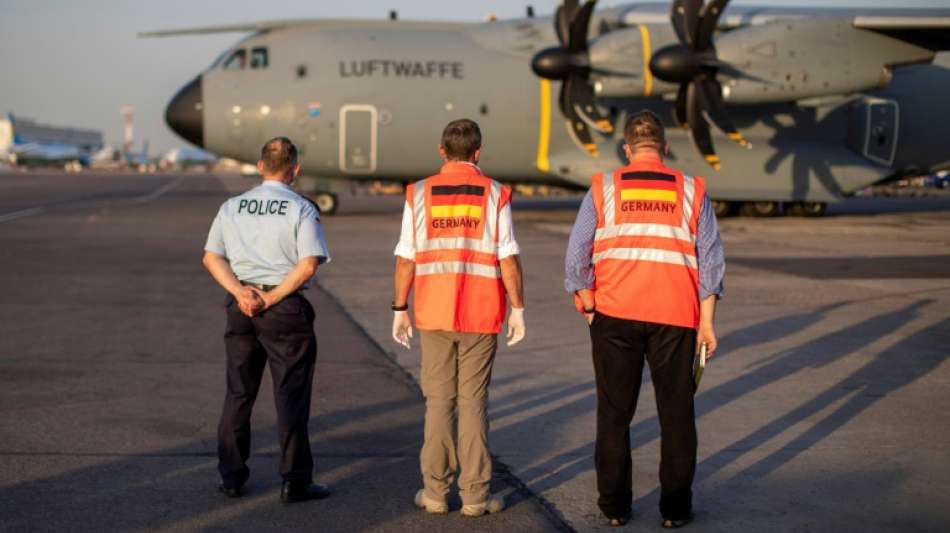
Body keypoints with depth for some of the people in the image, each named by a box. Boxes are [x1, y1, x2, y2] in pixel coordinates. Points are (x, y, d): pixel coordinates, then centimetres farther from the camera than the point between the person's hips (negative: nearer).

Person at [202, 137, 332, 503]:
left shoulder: (232, 207, 9)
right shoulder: (302, 209, -6)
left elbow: (211, 257, 4)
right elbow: (308, 265, -15)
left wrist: (240, 292, -6)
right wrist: (270, 299, -11)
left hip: (241, 305, 5)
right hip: (285, 309, -4)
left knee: (238, 394, 13)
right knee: (291, 396, 2)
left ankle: (231, 477, 18)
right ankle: (295, 481, 5)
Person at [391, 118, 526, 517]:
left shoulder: (419, 193, 1)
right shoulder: (494, 194, -3)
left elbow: (406, 258, 0)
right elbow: (508, 258, -6)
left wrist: (399, 309, 7)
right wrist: (518, 309, 2)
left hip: (434, 314, 1)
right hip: (481, 315, -1)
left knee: (438, 401, 9)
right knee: (473, 402, 4)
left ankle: (435, 492, 11)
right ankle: (474, 495, 6)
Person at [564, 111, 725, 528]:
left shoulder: (603, 189, 3)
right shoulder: (691, 191, 5)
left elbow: (577, 259, -1)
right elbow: (711, 261, 1)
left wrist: (590, 310, 9)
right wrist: (707, 322, 4)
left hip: (615, 316, 0)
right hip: (675, 319, 0)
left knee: (614, 414, 9)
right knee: (676, 414, 10)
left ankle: (615, 505, 14)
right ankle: (675, 507, 13)